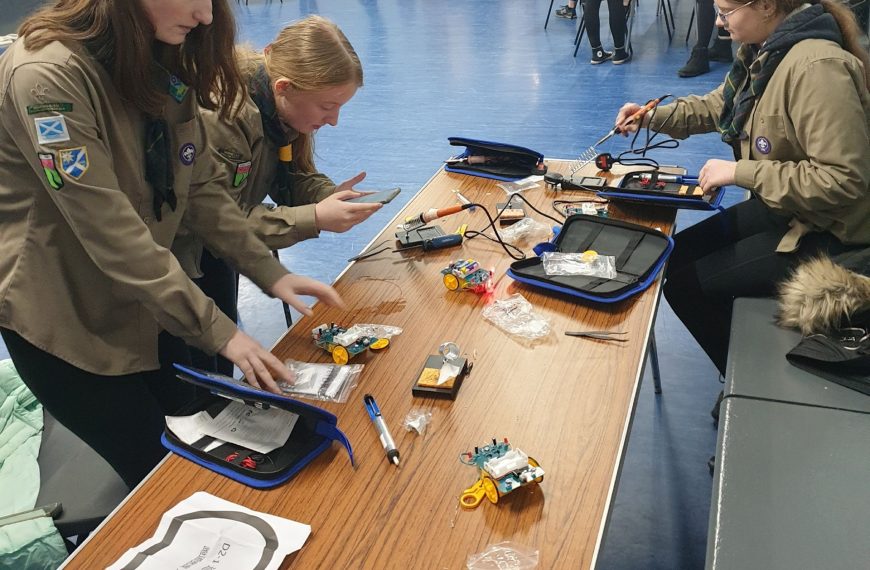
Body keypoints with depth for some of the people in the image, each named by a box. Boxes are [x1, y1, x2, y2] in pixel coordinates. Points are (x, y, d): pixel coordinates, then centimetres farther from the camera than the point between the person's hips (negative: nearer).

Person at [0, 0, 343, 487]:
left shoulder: (166, 63, -1)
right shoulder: (49, 74, -26)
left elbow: (198, 188, 2)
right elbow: (111, 232, -29)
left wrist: (270, 273, -6)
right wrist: (219, 332, -26)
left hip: (141, 299, 7)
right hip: (59, 316, -7)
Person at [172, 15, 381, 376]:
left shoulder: (285, 109, -10)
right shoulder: (219, 114, -34)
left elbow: (293, 176, 0)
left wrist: (332, 194, -22)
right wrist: (314, 219, -35)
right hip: (177, 245, -7)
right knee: (194, 363, 2)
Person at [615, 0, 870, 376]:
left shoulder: (818, 67, -28)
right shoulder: (763, 50, 1)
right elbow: (718, 106, 19)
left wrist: (741, 172, -25)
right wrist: (654, 117, 5)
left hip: (826, 231, -9)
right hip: (782, 205, 9)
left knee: (685, 283, -7)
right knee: (678, 255, 10)